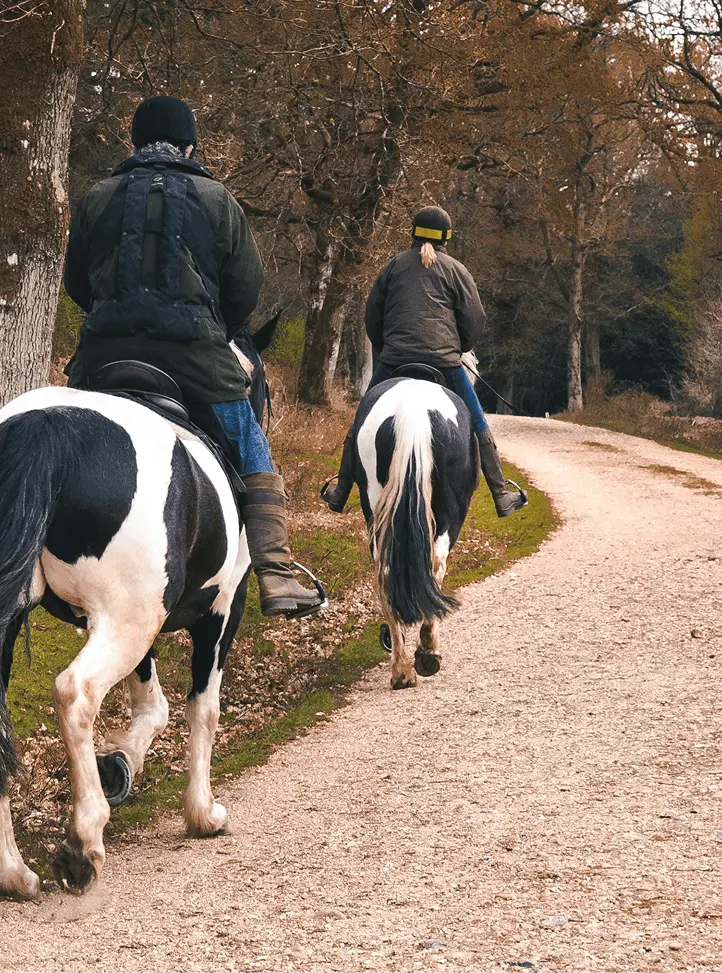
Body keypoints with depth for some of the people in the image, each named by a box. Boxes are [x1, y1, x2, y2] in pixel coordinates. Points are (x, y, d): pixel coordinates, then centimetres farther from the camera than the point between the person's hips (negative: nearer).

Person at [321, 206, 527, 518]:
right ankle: (502, 496, 9)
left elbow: (372, 314, 14)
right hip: (443, 361, -1)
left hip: (394, 360, 1)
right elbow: (475, 318, 6)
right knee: (477, 428, 9)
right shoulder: (455, 269, 9)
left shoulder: (394, 265, 13)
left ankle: (340, 494, 12)